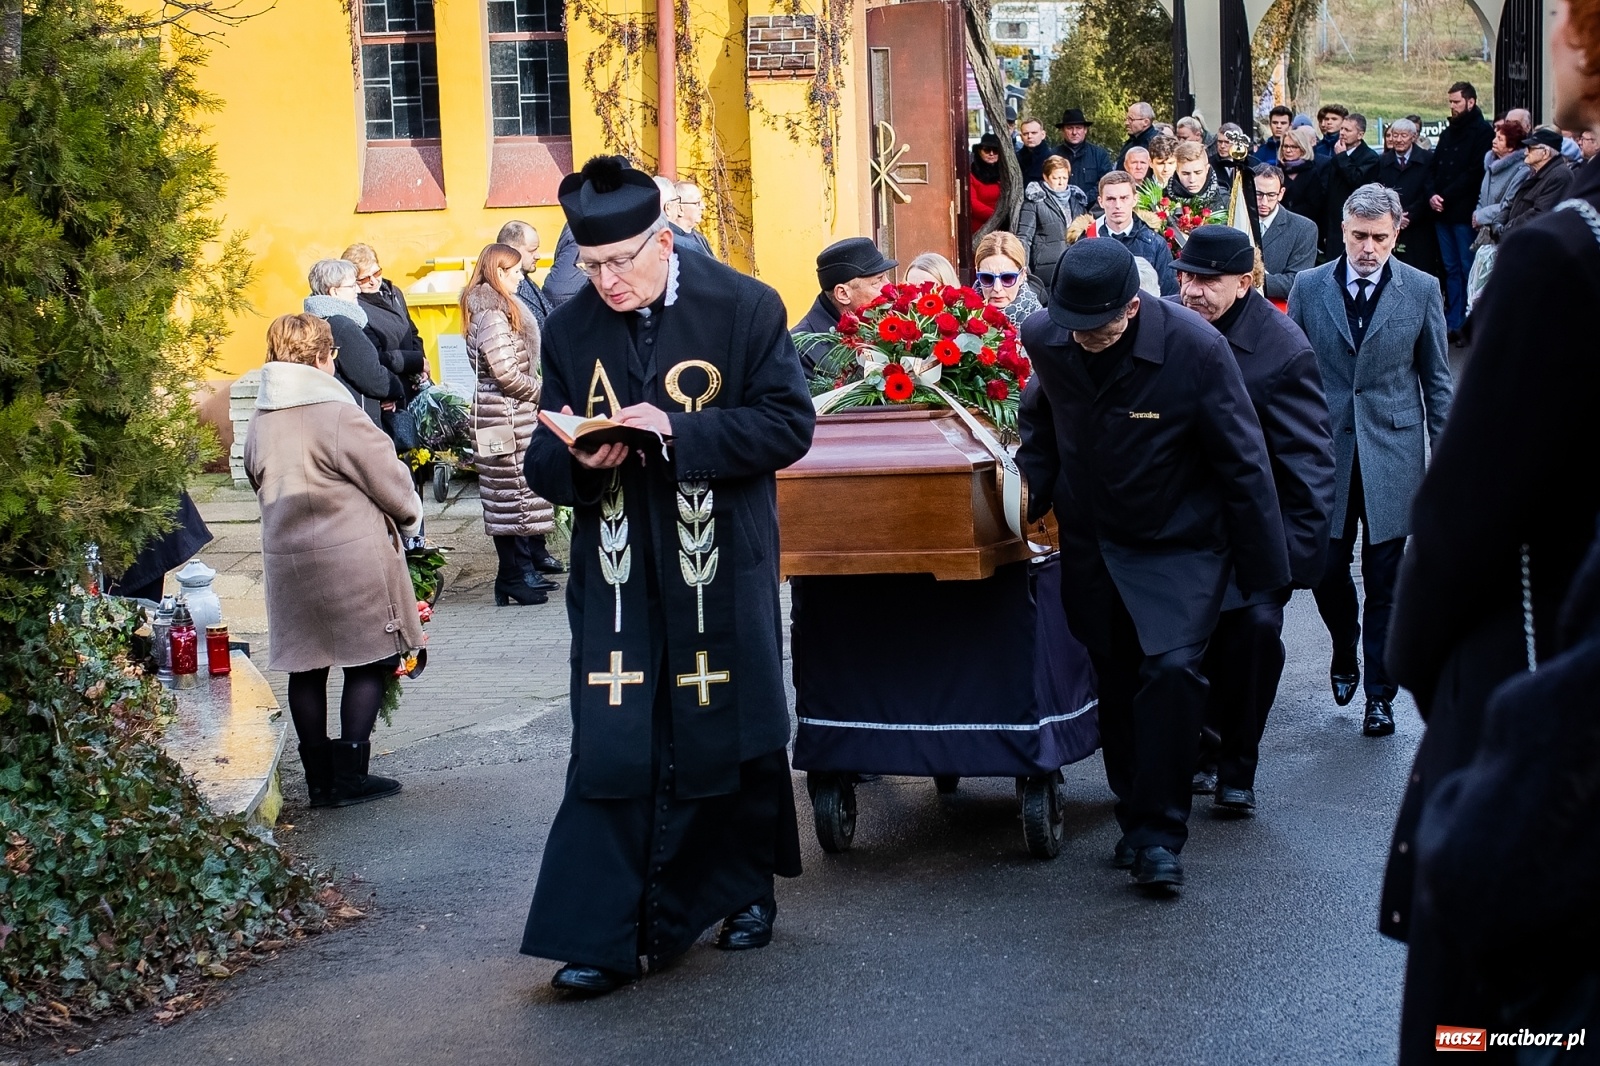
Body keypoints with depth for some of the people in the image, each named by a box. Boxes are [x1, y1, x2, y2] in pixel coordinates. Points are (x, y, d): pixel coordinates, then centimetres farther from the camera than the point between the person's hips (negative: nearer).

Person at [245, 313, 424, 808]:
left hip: (286, 559, 7)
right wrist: (410, 515, 10)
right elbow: (389, 478, -10)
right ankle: (350, 775, 2)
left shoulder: (260, 422, 4)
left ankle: (321, 779, 17)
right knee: (371, 661, 4)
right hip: (351, 558, -7)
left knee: (306, 666, 12)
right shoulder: (337, 415, -16)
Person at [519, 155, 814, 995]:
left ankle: (744, 890, 33)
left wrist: (678, 431, -22)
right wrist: (577, 459, -19)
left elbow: (788, 425, -10)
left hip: (721, 570, -2)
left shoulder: (743, 308, -6)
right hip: (617, 574, 2)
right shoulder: (569, 329, 4)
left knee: (731, 735, 10)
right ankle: (602, 937, 0)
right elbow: (544, 462, 6)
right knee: (609, 750, -4)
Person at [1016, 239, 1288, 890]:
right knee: (1116, 683, 7)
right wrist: (1031, 489, -4)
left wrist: (1263, 570, -10)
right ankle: (1137, 814, 24)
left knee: (1171, 670, -18)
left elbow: (1241, 462, -14)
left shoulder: (1195, 348, -22)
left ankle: (1158, 834, -8)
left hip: (1179, 547, -4)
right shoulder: (1044, 337, -10)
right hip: (1090, 545, 4)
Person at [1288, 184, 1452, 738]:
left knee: (1384, 581, 4)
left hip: (1392, 453, -1)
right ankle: (1345, 649, 33)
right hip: (1325, 450, 1)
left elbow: (1436, 381, 4)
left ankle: (1379, 692, 15)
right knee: (1327, 571, 3)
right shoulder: (1309, 287, 1)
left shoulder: (1421, 290, 0)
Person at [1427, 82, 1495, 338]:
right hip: (1442, 212, 7)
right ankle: (1453, 323, 13)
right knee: (1450, 268, 9)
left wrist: (1446, 197, -14)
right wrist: (1432, 194, -3)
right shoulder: (1448, 132, 18)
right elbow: (1433, 166, 15)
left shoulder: (1482, 132, -6)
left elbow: (1475, 172, -14)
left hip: (1464, 212, -7)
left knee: (1468, 268, -4)